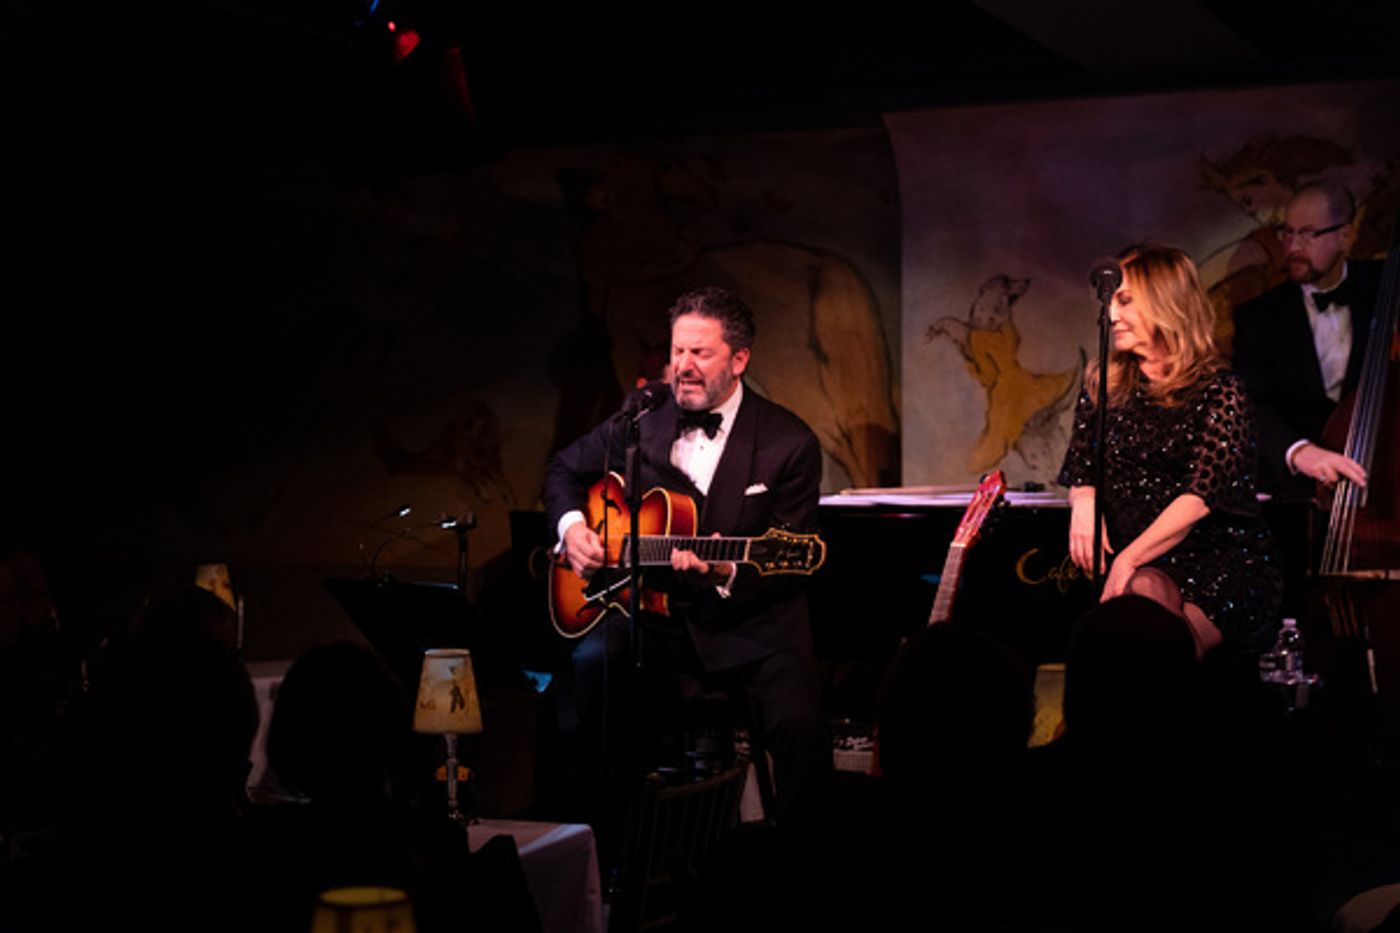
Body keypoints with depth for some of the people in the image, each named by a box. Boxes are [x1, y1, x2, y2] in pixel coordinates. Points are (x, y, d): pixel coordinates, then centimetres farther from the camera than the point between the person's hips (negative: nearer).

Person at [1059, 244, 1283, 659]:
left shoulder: (1219, 391, -4)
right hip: (1139, 566, 3)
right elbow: (1080, 469, 15)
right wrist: (1083, 499, -12)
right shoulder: (1103, 385, 12)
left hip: (1224, 562, -3)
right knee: (1147, 592, -34)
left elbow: (1202, 495, -14)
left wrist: (1129, 558, -23)